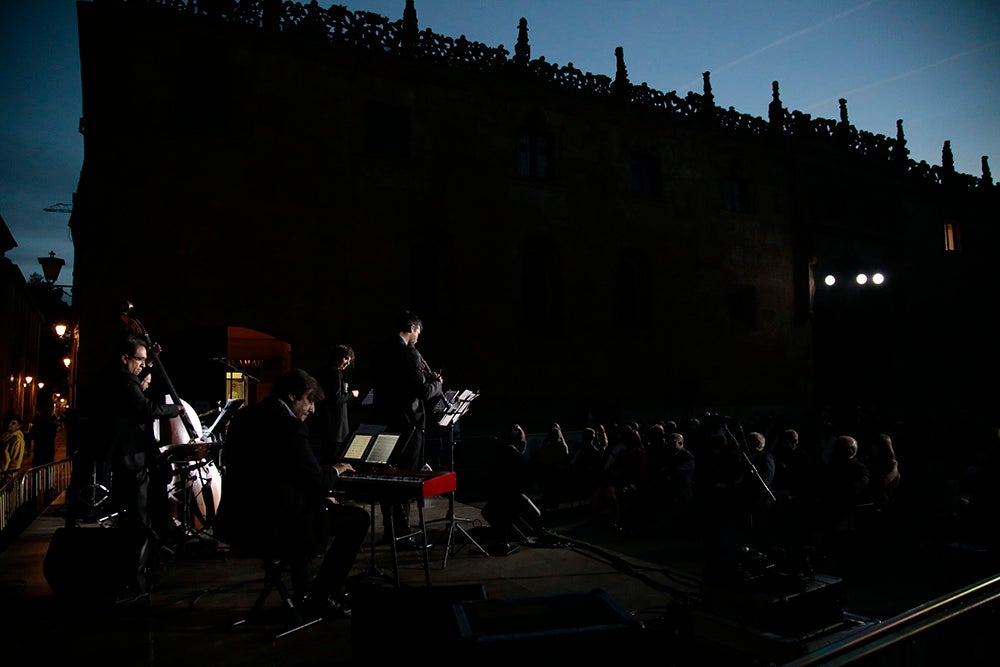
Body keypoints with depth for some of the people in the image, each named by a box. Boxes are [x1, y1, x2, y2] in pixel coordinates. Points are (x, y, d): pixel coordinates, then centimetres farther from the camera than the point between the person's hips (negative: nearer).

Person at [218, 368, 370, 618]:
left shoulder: (244, 417, 11)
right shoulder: (288, 425, -16)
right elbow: (317, 481, -18)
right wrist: (335, 470, 4)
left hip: (236, 522, 10)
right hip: (270, 526, -9)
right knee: (358, 517, 1)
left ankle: (304, 592, 37)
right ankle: (321, 597, 12)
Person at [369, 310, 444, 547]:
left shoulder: (380, 351, 8)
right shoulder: (409, 354, -17)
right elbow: (423, 391, -18)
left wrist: (425, 378, 18)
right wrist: (437, 383, 2)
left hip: (383, 421, 8)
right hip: (406, 423, -8)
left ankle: (389, 530, 24)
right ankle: (401, 532, 6)